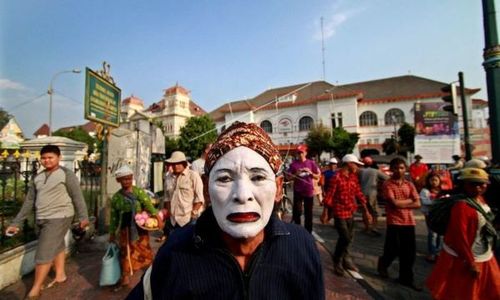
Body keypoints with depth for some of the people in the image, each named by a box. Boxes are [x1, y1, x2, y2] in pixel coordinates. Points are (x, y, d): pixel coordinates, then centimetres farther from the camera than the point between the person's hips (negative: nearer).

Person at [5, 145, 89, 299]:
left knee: (44, 253, -3)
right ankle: (60, 275, 34)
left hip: (59, 218, -6)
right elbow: (29, 202, 14)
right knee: (57, 247, 18)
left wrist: (83, 217, -11)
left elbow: (77, 197, -10)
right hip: (41, 220, 6)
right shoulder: (37, 178, 10)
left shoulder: (66, 174, -9)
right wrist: (16, 223, 11)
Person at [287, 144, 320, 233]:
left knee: (308, 213, 9)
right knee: (297, 212, 1)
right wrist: (296, 174, -17)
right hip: (298, 191, -1)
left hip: (308, 191, 1)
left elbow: (317, 176, 4)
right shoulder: (294, 163, 0)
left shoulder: (311, 163, 2)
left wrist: (310, 172, -14)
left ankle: (308, 232, 21)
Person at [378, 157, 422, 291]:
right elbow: (394, 203, -18)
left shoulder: (409, 185, 8)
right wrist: (409, 200, -4)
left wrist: (401, 204, -12)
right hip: (394, 222, -5)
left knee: (409, 252, 10)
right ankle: (383, 263, 34)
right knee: (394, 250, 3)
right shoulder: (387, 184, -8)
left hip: (409, 222, 5)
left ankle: (406, 278, 27)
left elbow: (418, 204, 0)